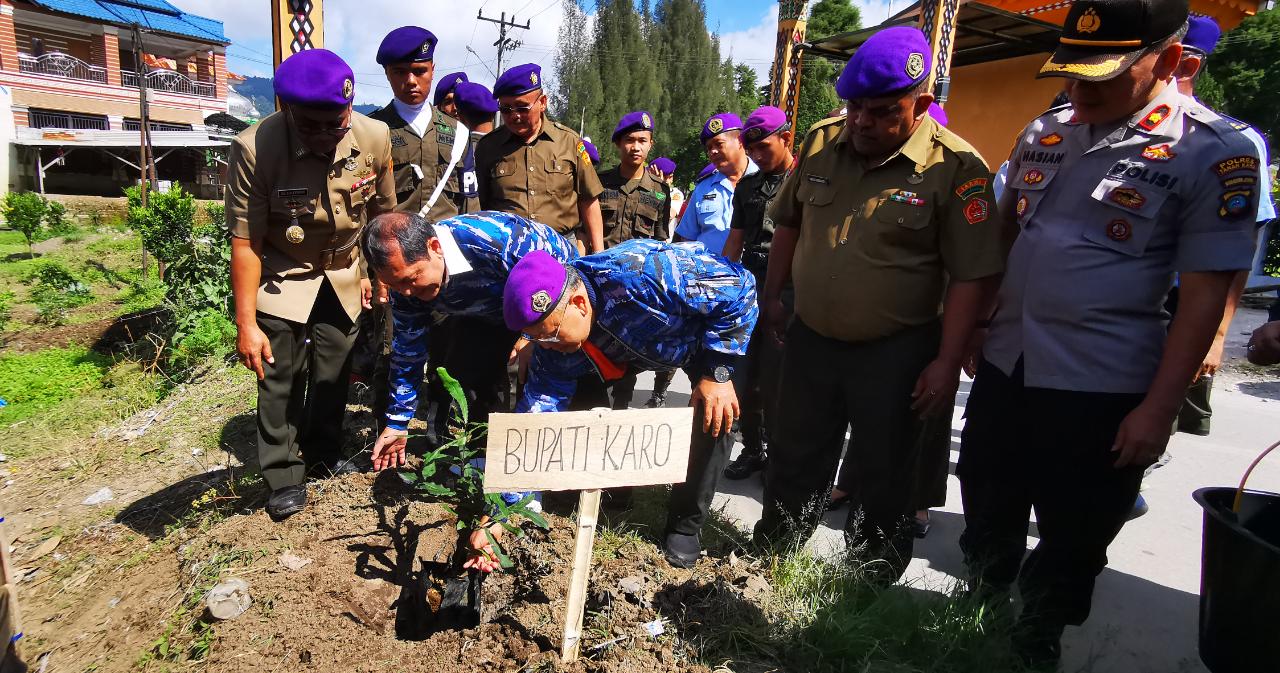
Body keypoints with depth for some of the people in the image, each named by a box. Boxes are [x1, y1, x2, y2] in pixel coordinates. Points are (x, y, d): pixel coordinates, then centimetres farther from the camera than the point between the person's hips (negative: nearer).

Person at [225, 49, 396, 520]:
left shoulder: (374, 137, -17)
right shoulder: (255, 148, -25)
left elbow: (382, 212, 0)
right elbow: (246, 240, -20)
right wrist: (246, 323, -18)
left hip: (343, 275, 3)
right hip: (283, 275, -3)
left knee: (335, 371, 10)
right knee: (280, 377, -1)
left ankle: (323, 452, 33)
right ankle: (283, 476, 17)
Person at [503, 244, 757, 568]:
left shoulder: (640, 274, -45)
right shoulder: (555, 341, -25)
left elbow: (739, 286, -34)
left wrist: (719, 373, -32)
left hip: (710, 327, -4)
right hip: (636, 345, 5)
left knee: (716, 416, -23)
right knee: (582, 397, -7)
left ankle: (685, 525, -1)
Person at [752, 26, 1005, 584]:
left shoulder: (955, 167, -14)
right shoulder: (820, 142, 0)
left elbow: (973, 275, -13)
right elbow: (788, 224, 12)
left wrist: (947, 363, -15)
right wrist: (772, 296, 11)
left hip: (896, 352, -4)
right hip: (811, 338, 4)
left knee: (881, 476, 11)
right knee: (793, 459, 18)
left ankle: (869, 582, 33)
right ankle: (769, 556, 38)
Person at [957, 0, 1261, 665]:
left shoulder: (1216, 154, -9)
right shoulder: (1044, 132, 5)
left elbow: (1204, 295, -11)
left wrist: (1158, 408, -13)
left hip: (1102, 392, -5)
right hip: (1004, 368, 5)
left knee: (1071, 542, 13)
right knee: (986, 513, 20)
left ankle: (1036, 643, 37)